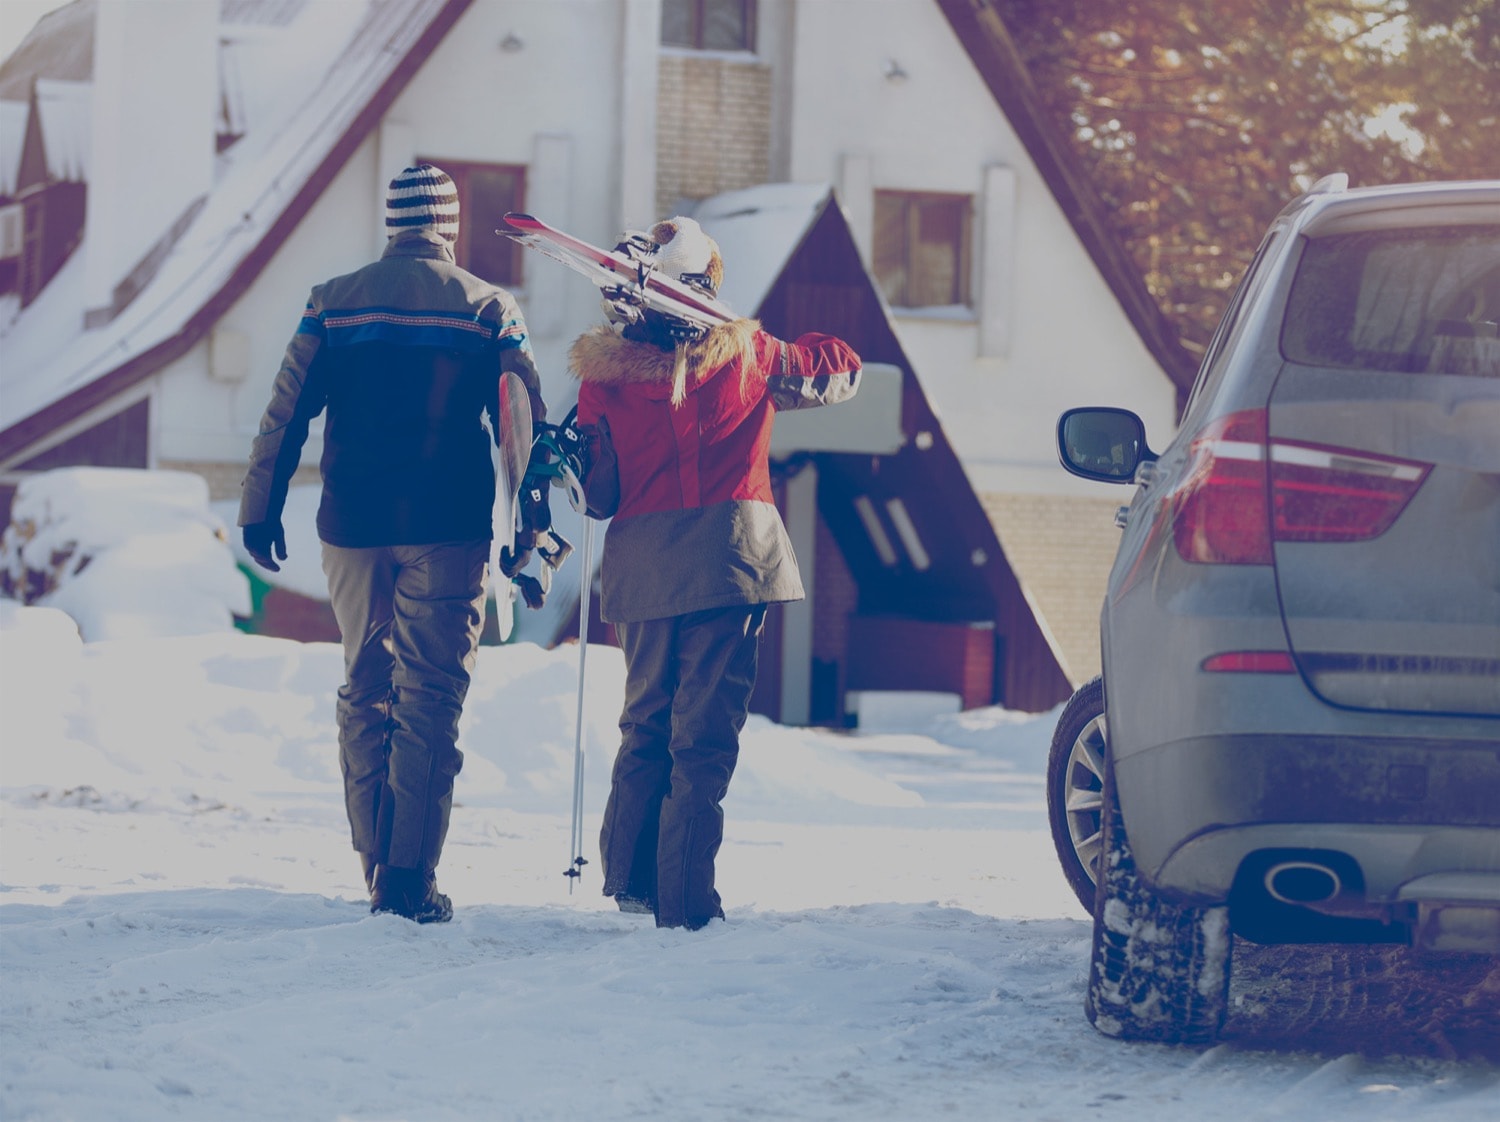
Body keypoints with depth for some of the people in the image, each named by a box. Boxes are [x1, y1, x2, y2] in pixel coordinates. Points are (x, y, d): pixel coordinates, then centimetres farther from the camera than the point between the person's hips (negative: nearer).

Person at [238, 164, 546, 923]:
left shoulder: (334, 303, 4)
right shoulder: (488, 310, 0)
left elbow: (285, 414, 4)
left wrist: (259, 510, 12)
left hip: (352, 525, 2)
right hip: (448, 531, -2)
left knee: (364, 691, 13)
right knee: (431, 695, -1)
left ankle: (378, 872, 14)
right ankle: (413, 879, -8)